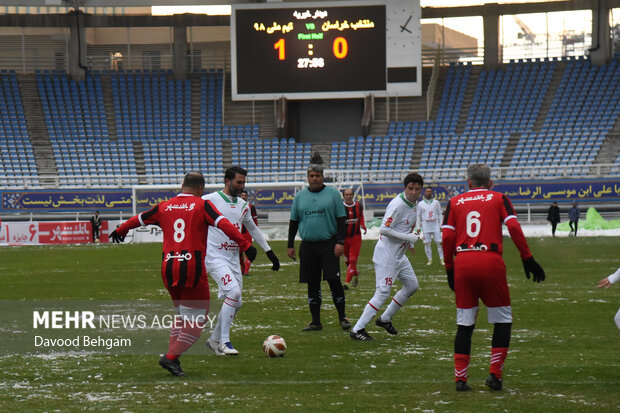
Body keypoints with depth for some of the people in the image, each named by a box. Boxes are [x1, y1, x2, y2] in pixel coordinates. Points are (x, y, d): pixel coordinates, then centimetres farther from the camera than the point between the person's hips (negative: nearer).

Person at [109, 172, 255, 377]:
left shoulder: (164, 207, 13)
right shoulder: (202, 205, 0)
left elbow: (139, 219, 27)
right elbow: (223, 224, -12)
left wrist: (120, 231, 45)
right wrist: (246, 245, -14)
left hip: (168, 268, 5)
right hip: (192, 268, -5)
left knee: (181, 314, 21)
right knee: (196, 319, 2)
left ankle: (172, 357, 13)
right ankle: (171, 357, -9)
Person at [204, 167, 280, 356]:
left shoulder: (242, 205, 13)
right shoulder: (209, 201, -6)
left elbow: (253, 229, 27)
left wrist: (269, 251, 26)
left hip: (233, 260, 7)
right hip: (215, 257, -7)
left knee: (236, 303, 4)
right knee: (234, 291, -24)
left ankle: (214, 339, 21)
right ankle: (224, 342, -18)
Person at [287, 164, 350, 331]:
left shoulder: (332, 193, 2)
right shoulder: (300, 196, 11)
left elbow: (341, 219, 0)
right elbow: (293, 221, 15)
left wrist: (340, 242, -9)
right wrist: (290, 245, 9)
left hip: (329, 244, -3)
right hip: (308, 246, 3)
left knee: (334, 280, -10)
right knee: (312, 284, 5)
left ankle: (342, 317, 3)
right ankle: (316, 322, 10)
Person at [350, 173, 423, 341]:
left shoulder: (414, 204, 8)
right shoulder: (398, 205, -22)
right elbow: (384, 229, -26)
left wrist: (410, 241, 14)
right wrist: (408, 237, -22)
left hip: (399, 255, 10)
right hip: (387, 255, -10)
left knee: (412, 286, 17)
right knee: (382, 293, -13)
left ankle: (385, 319, 27)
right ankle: (357, 329, -11)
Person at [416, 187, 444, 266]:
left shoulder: (436, 203, 6)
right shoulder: (420, 204, 5)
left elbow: (440, 215, 10)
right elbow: (418, 216, 8)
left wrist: (441, 226, 4)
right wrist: (418, 227, 3)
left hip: (436, 226, 0)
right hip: (426, 227, 0)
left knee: (439, 242, -4)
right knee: (427, 243, 0)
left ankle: (441, 259, 2)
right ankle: (430, 259, 10)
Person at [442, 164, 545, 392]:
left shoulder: (455, 202, 14)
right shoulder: (499, 199, 10)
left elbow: (447, 237, 7)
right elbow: (513, 227, -3)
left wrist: (449, 268, 15)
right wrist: (527, 258, 0)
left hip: (462, 263, 2)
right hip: (490, 262, -2)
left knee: (464, 323, 10)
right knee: (503, 319, 11)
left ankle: (460, 378, 6)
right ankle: (495, 373, 3)